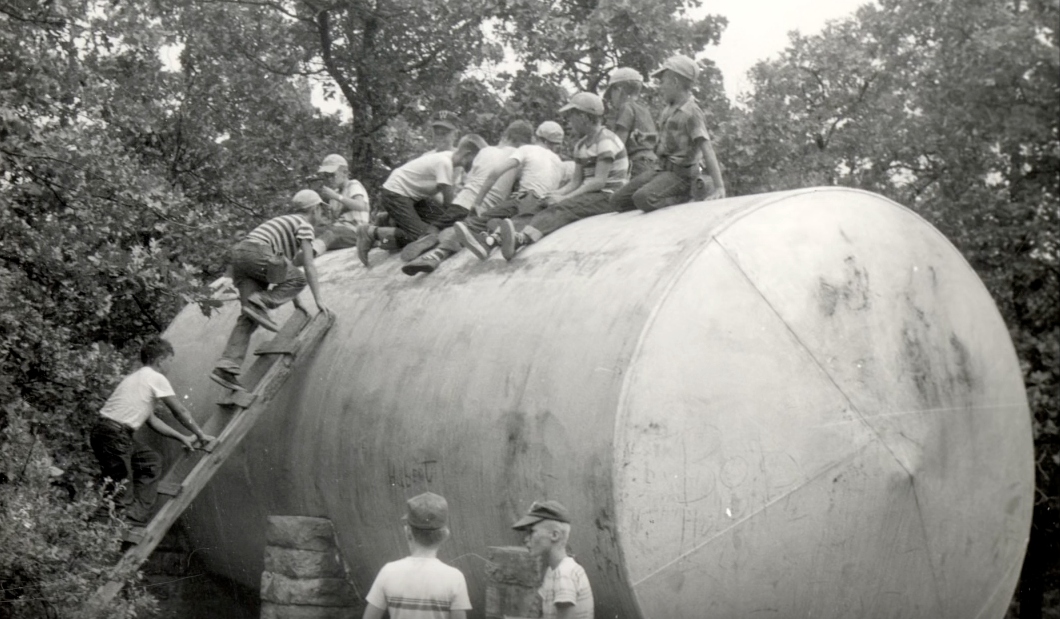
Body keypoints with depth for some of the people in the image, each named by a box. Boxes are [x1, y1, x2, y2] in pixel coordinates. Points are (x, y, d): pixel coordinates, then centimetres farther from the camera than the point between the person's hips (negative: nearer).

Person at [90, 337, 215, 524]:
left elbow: (151, 419, 27)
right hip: (113, 436, -9)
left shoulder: (137, 377, 23)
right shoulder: (156, 378, -3)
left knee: (152, 460, 20)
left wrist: (182, 437, 27)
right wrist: (200, 435, 17)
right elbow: (180, 412, 4)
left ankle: (137, 517, 15)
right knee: (121, 494, -9)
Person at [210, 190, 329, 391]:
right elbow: (309, 265, 0)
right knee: (299, 280, 6)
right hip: (257, 252, -8)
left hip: (239, 254, 8)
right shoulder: (304, 225, 6)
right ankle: (259, 303, -15)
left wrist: (296, 300, 38)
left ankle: (226, 367, -11)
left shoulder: (286, 223, 34)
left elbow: (286, 268, 37)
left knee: (249, 318, 1)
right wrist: (318, 299, 1)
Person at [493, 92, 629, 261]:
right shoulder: (581, 146, 18)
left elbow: (599, 181, -18)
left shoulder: (605, 140, -11)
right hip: (590, 195, 8)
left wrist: (564, 198, -20)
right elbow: (575, 182, 15)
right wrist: (555, 195, -5)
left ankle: (521, 239, -54)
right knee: (548, 207, -19)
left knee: (562, 208, -31)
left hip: (609, 198, -8)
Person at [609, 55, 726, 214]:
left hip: (680, 174, -9)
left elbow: (707, 150, -22)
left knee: (643, 198, -33)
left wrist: (719, 187, -28)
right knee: (618, 201, 4)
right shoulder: (670, 109, 14)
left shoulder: (691, 112, -15)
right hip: (662, 169, 9)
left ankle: (685, 197, -11)